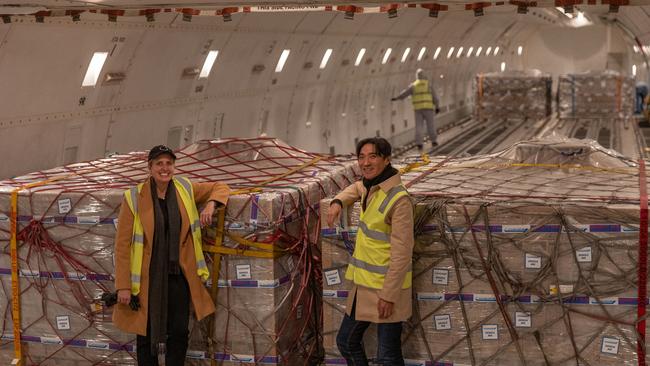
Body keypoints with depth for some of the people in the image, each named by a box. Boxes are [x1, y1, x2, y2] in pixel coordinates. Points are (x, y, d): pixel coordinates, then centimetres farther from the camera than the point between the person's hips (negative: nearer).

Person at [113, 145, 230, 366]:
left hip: (177, 275, 3)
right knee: (147, 334, 7)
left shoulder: (185, 190, 1)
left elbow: (220, 188, 14)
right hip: (147, 278, -3)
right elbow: (122, 244, -8)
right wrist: (123, 286, -11)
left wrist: (210, 205, -9)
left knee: (179, 333, 5)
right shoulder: (134, 198, -9)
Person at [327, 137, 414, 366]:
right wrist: (338, 202, 11)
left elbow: (401, 254, -21)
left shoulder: (398, 199, -20)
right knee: (346, 341, 20)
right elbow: (357, 188, 32)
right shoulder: (371, 187, 5)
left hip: (385, 289, -9)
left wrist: (389, 295, -21)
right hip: (363, 285, 9)